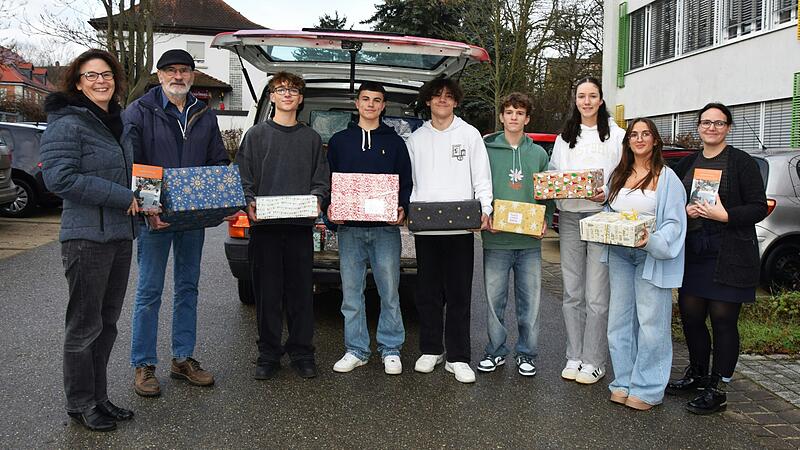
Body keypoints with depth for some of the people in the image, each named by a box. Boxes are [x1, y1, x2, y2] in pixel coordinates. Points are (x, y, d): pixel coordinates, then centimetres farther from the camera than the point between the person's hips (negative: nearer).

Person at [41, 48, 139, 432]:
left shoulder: (115, 123, 15)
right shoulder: (67, 123, -10)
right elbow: (59, 177, -20)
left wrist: (144, 204, 10)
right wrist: (122, 197, -19)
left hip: (120, 235, 8)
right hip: (87, 237, -8)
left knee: (107, 323, 14)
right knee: (85, 326, 3)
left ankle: (99, 397, 27)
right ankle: (81, 404, 17)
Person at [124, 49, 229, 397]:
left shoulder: (205, 116, 11)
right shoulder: (140, 112, -4)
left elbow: (219, 163, 14)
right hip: (154, 215, -5)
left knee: (188, 287, 11)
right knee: (150, 291, 1)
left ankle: (183, 359, 23)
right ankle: (143, 365, 12)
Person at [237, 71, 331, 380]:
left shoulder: (311, 138, 13)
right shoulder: (256, 135, 10)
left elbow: (322, 179, 9)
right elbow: (244, 178, 4)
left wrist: (316, 198, -11)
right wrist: (249, 202, -13)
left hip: (300, 227, 1)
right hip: (264, 226, -1)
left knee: (301, 291, 4)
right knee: (267, 293, 3)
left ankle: (301, 352, 15)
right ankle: (268, 355, 14)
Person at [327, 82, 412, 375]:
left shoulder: (394, 142, 11)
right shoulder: (339, 141, 13)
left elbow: (406, 182, 9)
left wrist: (402, 209, -9)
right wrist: (331, 208, -6)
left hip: (385, 229, -1)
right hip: (349, 228, 1)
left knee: (389, 292, 1)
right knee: (351, 293, 5)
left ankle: (391, 350, 13)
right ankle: (356, 350, 16)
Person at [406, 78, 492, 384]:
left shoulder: (469, 134, 6)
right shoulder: (416, 138, 13)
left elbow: (482, 176, 2)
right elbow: (409, 179, 14)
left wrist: (485, 209, -11)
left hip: (460, 227, -2)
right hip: (424, 227, 3)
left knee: (459, 295, 1)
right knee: (428, 293, 9)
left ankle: (457, 358, 8)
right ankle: (431, 350, 23)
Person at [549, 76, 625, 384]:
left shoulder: (616, 136, 4)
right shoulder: (564, 138, 16)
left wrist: (608, 195, -17)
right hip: (569, 218, 4)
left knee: (597, 296, -4)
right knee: (572, 293, 8)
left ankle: (594, 361, 5)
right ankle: (574, 357, 16)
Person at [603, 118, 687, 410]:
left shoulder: (666, 177, -3)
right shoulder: (618, 176, 14)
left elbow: (674, 222, -8)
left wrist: (652, 242, -25)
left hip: (651, 257, -5)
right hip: (619, 255, 6)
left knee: (650, 323, -3)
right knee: (619, 320, 8)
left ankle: (646, 389, 6)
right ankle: (624, 382, 19)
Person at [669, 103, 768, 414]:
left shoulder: (742, 162, -3)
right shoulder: (687, 164, 13)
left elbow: (759, 208, -7)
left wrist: (724, 215, -20)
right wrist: (684, 210, -4)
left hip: (729, 256, -5)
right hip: (693, 253, 5)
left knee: (723, 319, 0)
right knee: (690, 315, 11)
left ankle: (718, 389, 11)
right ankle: (697, 373, 31)